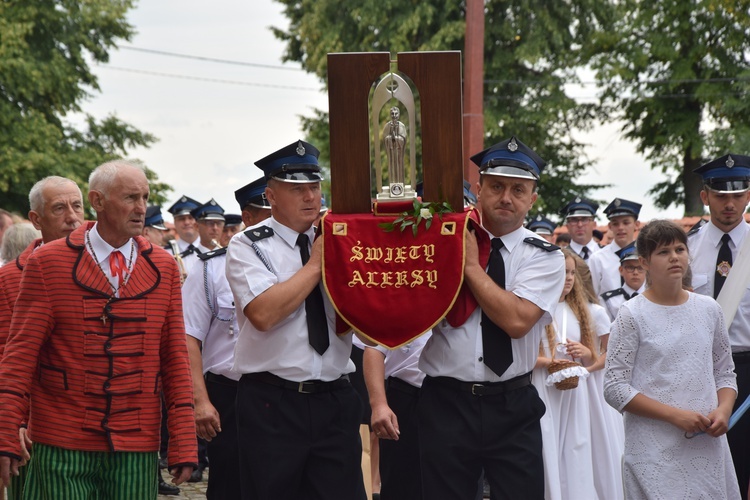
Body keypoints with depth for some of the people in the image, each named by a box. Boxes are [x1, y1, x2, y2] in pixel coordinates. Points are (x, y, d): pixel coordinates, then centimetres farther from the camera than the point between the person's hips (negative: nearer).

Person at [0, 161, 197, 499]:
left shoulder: (164, 267, 8)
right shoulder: (47, 263, -1)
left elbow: (175, 357, 7)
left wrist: (183, 444, 2)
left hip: (137, 449, 2)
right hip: (62, 448, -2)